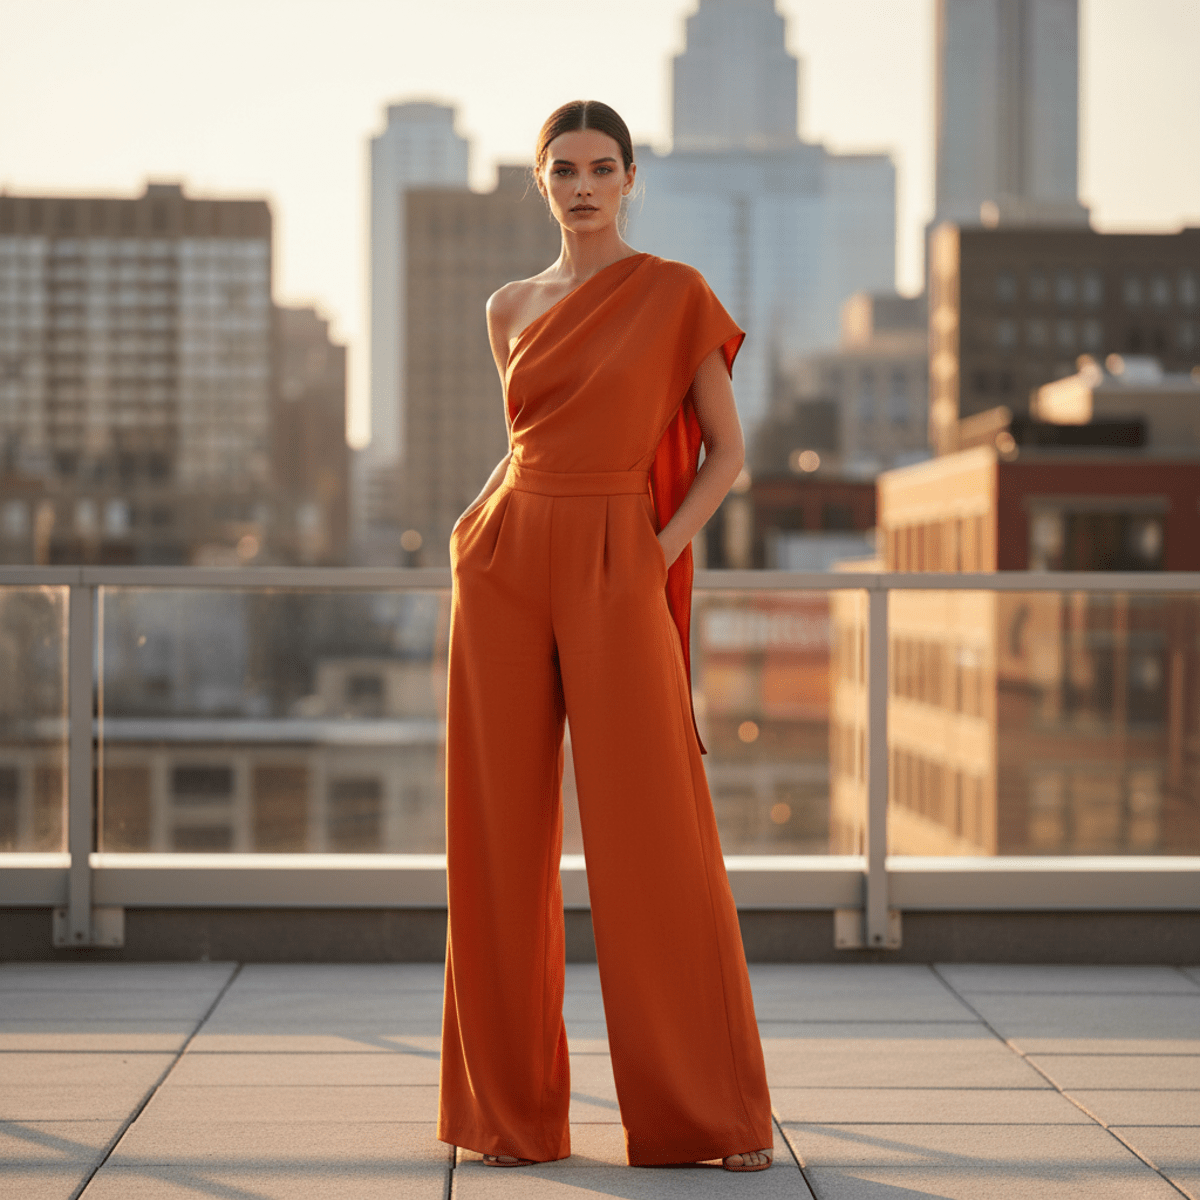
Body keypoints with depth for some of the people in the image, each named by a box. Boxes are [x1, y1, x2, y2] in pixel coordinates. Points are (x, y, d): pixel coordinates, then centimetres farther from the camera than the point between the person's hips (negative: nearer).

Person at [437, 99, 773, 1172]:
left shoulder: (677, 294, 2)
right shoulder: (512, 310, 13)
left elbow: (726, 451, 4)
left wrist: (659, 551, -7)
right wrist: (492, 531, 9)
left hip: (615, 576, -3)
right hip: (504, 565, 4)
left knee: (655, 844, -5)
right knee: (503, 843, 3)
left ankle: (716, 1111, 7)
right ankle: (512, 1107, 13)